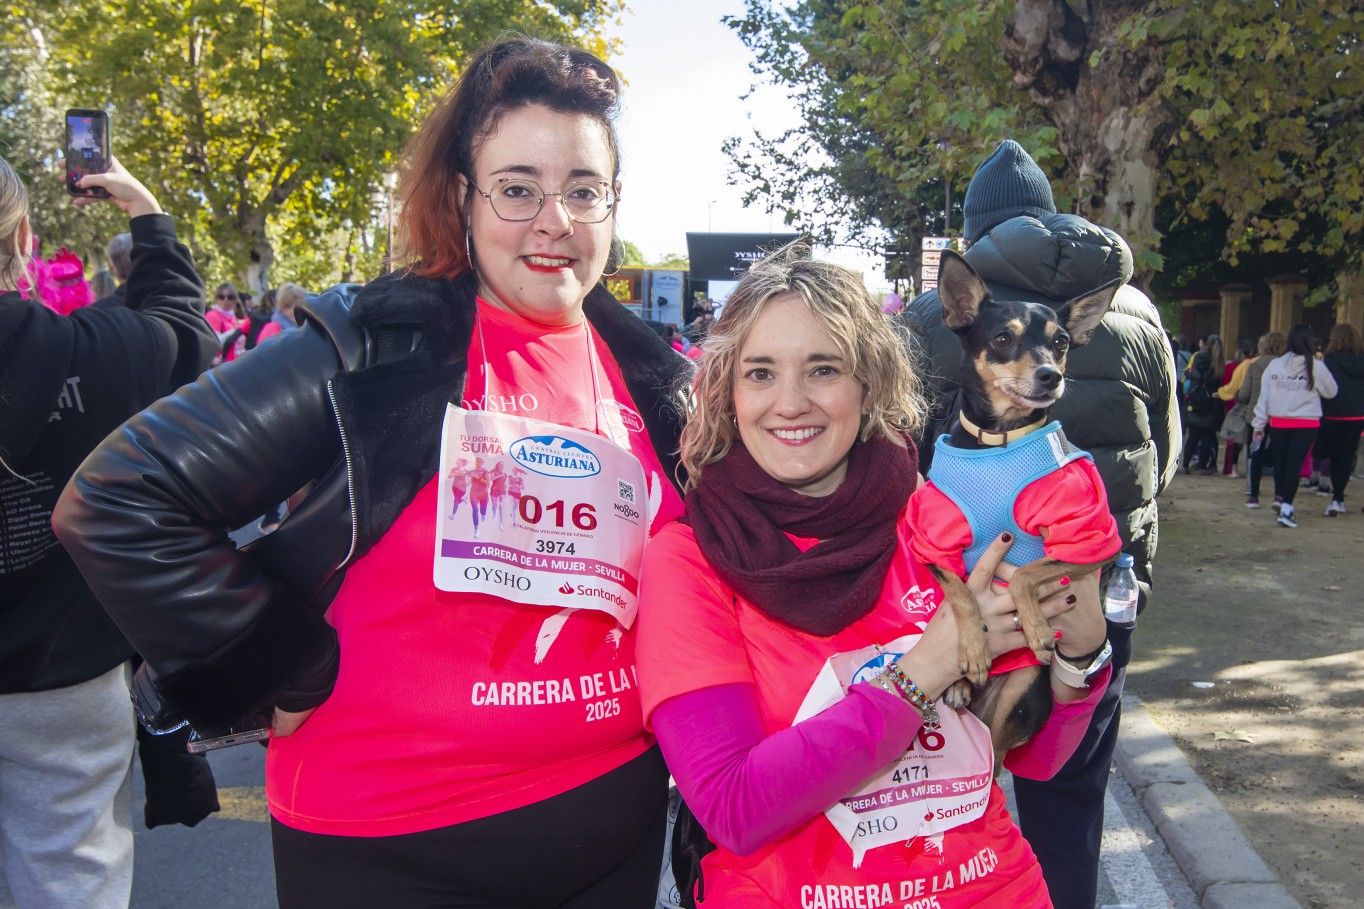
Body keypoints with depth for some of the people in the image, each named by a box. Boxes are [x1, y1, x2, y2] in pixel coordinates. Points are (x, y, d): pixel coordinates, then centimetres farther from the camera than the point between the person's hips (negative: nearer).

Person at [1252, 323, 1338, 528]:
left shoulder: (1275, 365, -2)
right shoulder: (1316, 366, -8)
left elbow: (1264, 395, 2)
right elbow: (1331, 392, 5)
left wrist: (1259, 424, 8)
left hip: (1278, 422, 2)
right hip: (1306, 424, -2)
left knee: (1280, 461, 17)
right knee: (1295, 464, -2)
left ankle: (1280, 498, 32)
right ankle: (1286, 508, -8)